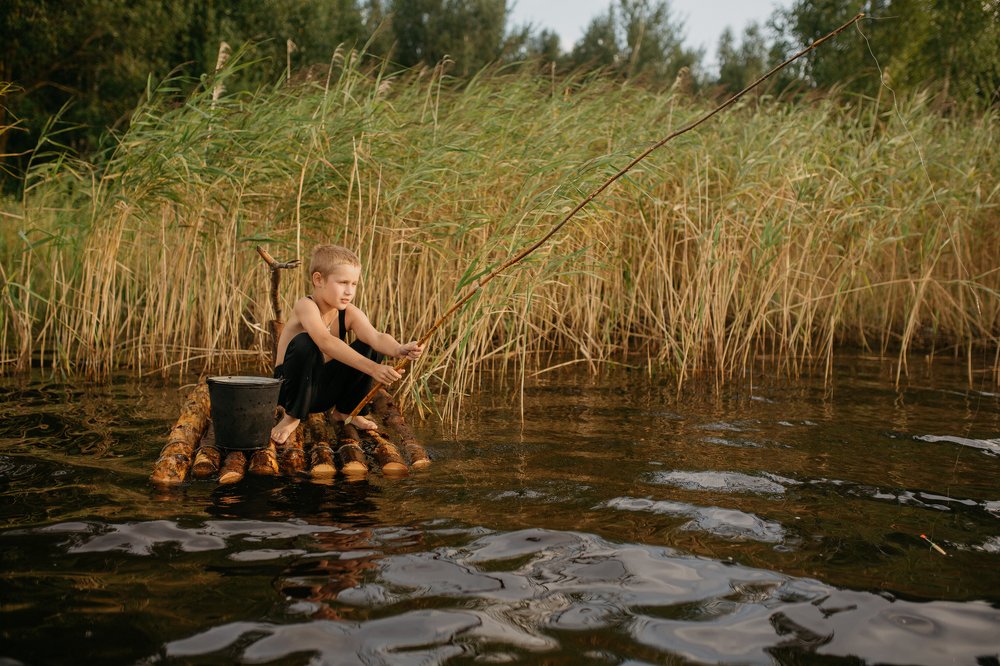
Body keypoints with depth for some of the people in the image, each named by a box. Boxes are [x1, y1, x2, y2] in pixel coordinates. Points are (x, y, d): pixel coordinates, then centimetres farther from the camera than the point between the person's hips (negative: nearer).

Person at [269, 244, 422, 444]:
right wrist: (372, 369, -49)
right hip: (292, 388, -5)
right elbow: (326, 342, -41)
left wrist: (399, 350, -47)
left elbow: (376, 337, -23)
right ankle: (292, 417, -13)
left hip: (326, 391, 5)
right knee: (304, 343, -34)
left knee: (372, 348, -10)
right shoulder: (306, 306, -23)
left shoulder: (350, 313, -5)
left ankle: (344, 411, 10)